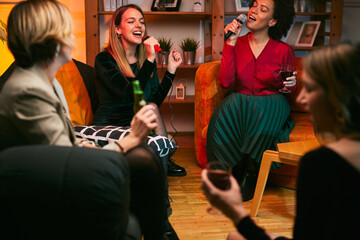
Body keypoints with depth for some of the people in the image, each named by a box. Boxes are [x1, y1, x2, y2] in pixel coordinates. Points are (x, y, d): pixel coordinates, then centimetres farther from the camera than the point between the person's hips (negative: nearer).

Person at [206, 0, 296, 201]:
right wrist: (231, 42, -13)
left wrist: (292, 85, -14)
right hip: (240, 105, 1)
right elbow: (225, 82, -14)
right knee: (224, 114, -31)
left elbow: (292, 91, 11)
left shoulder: (284, 50, -2)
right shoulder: (237, 44, 2)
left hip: (271, 104, -1)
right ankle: (239, 174, -14)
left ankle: (250, 177, -15)